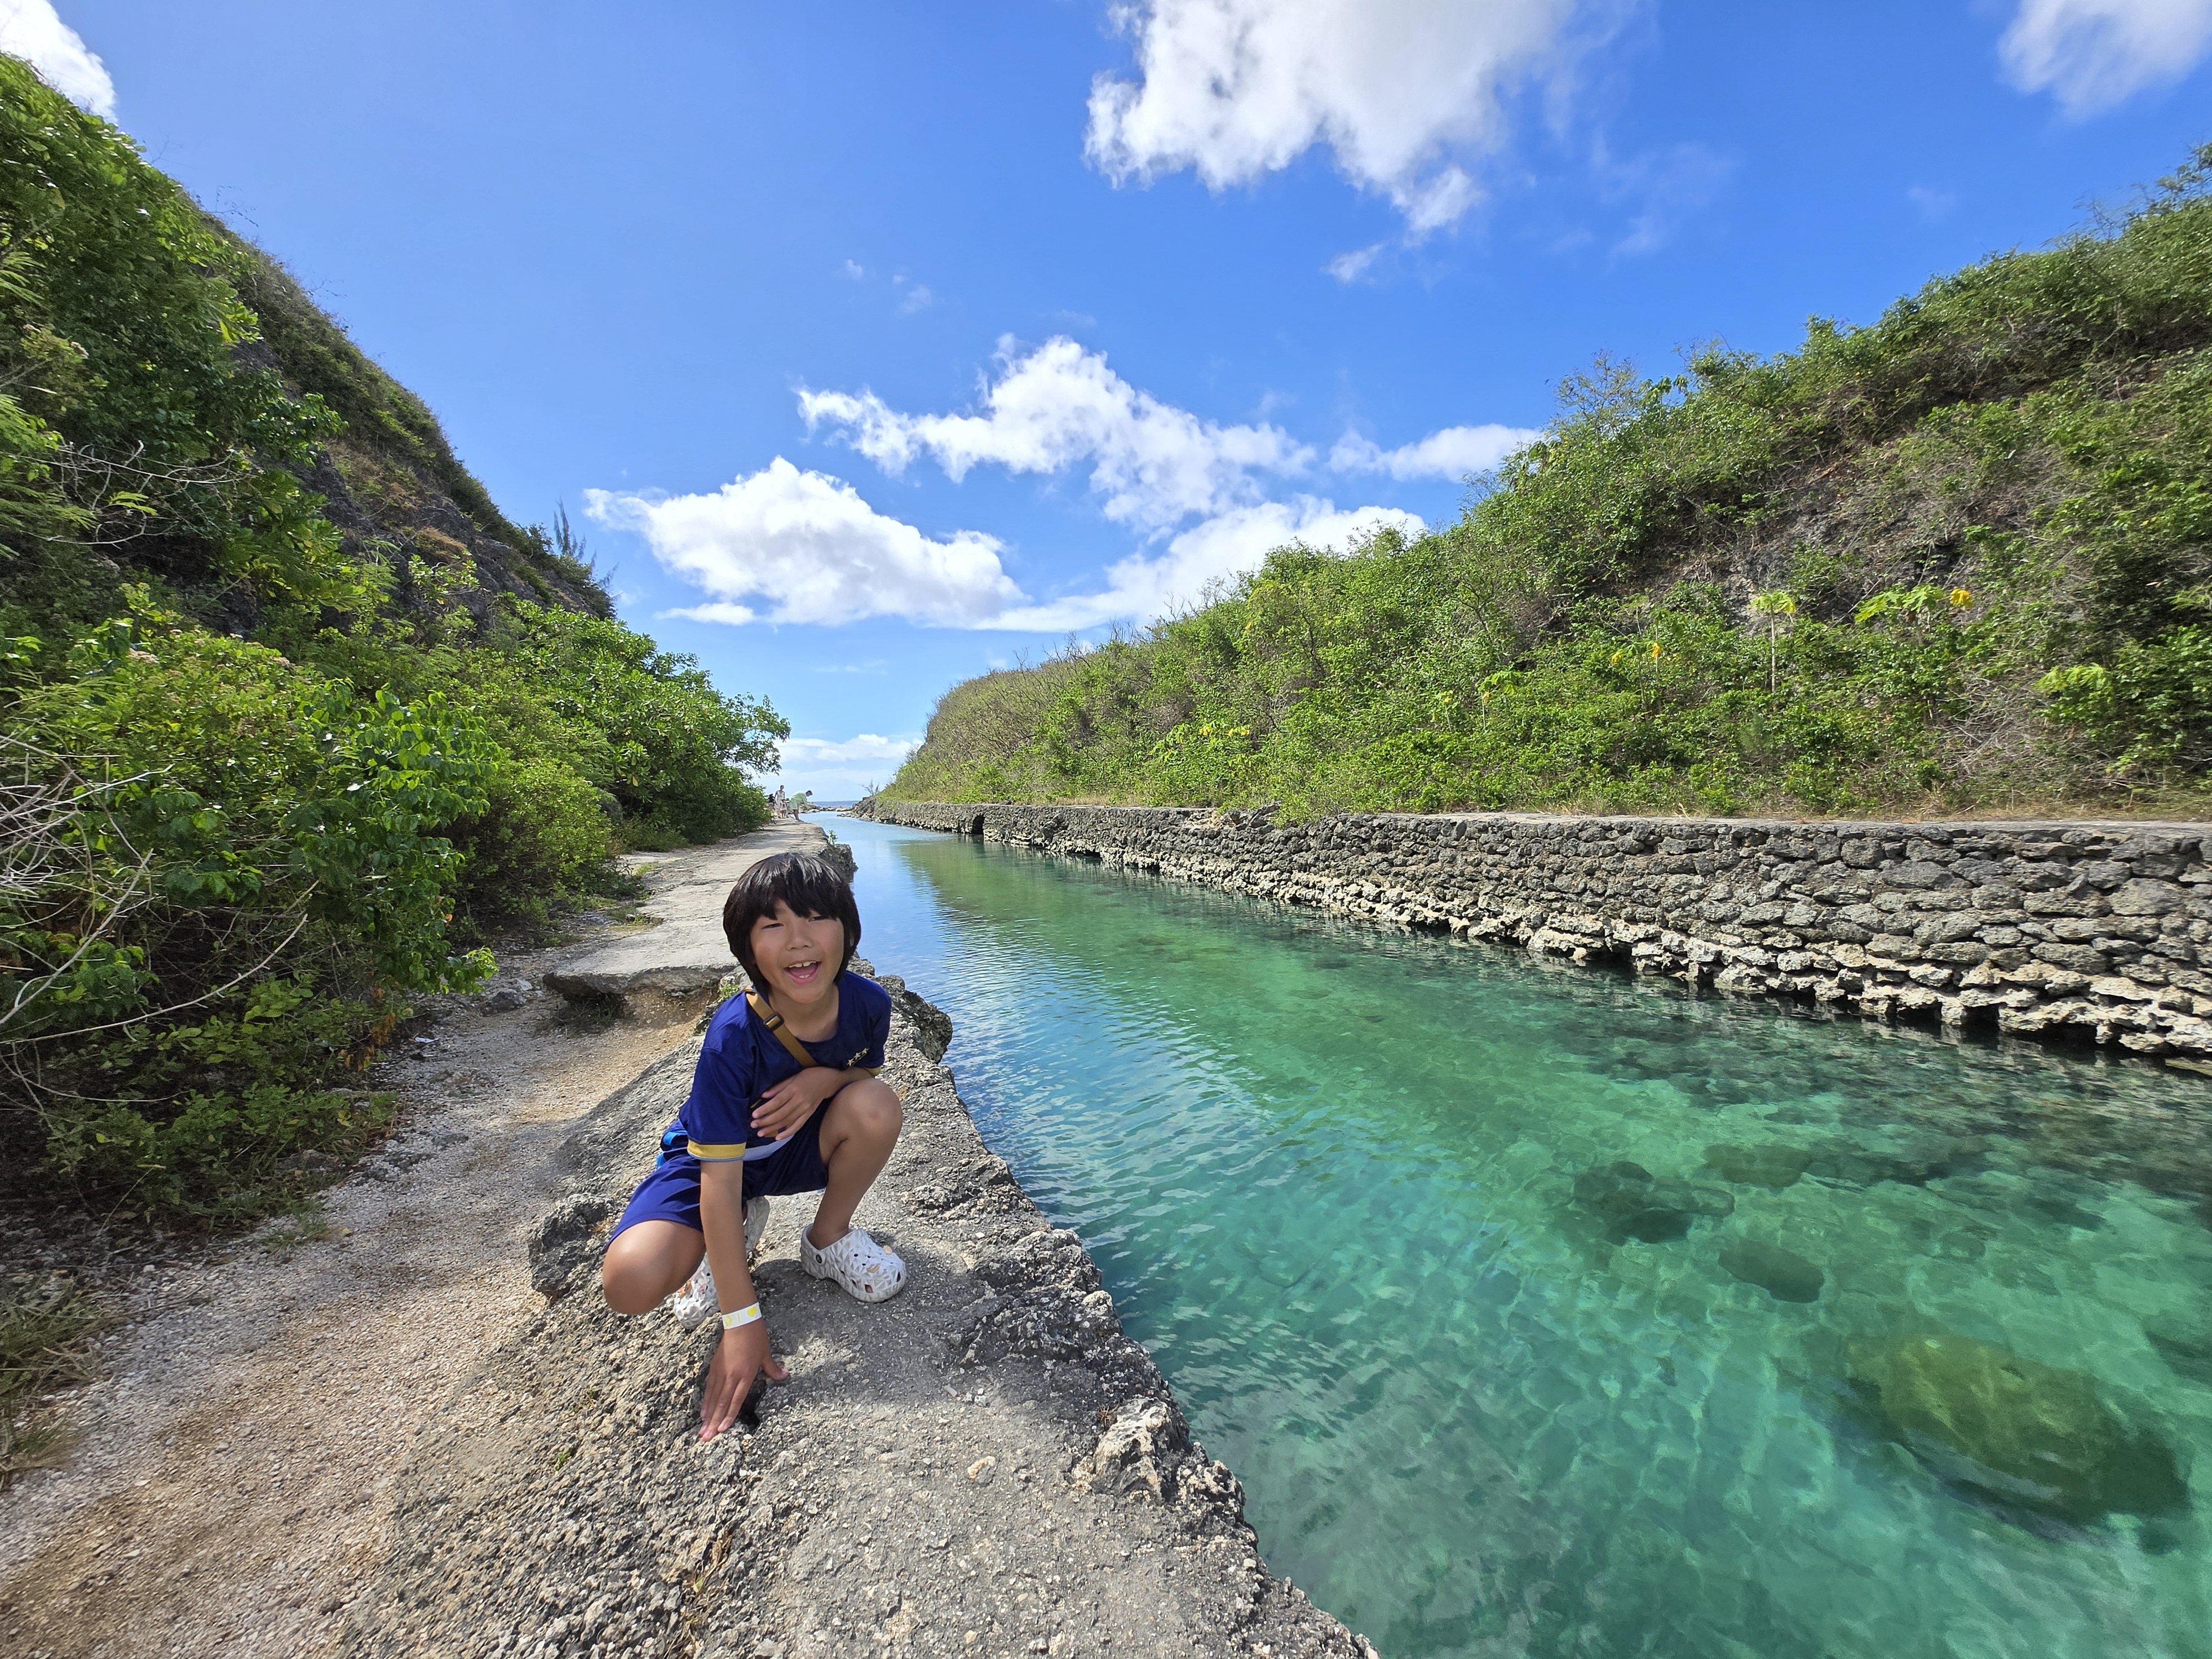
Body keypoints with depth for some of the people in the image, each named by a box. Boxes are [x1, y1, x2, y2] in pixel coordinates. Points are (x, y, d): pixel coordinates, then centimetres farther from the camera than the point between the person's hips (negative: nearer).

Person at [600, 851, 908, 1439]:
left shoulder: (867, 1003, -24)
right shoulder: (733, 1037, -34)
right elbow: (720, 1179, -29)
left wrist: (824, 1079, -27)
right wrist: (741, 1321, -28)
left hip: (803, 1148, 3)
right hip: (716, 1158, -2)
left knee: (877, 1105, -29)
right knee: (631, 1282, -26)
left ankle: (829, 1237, 1)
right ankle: (739, 1230, 10)